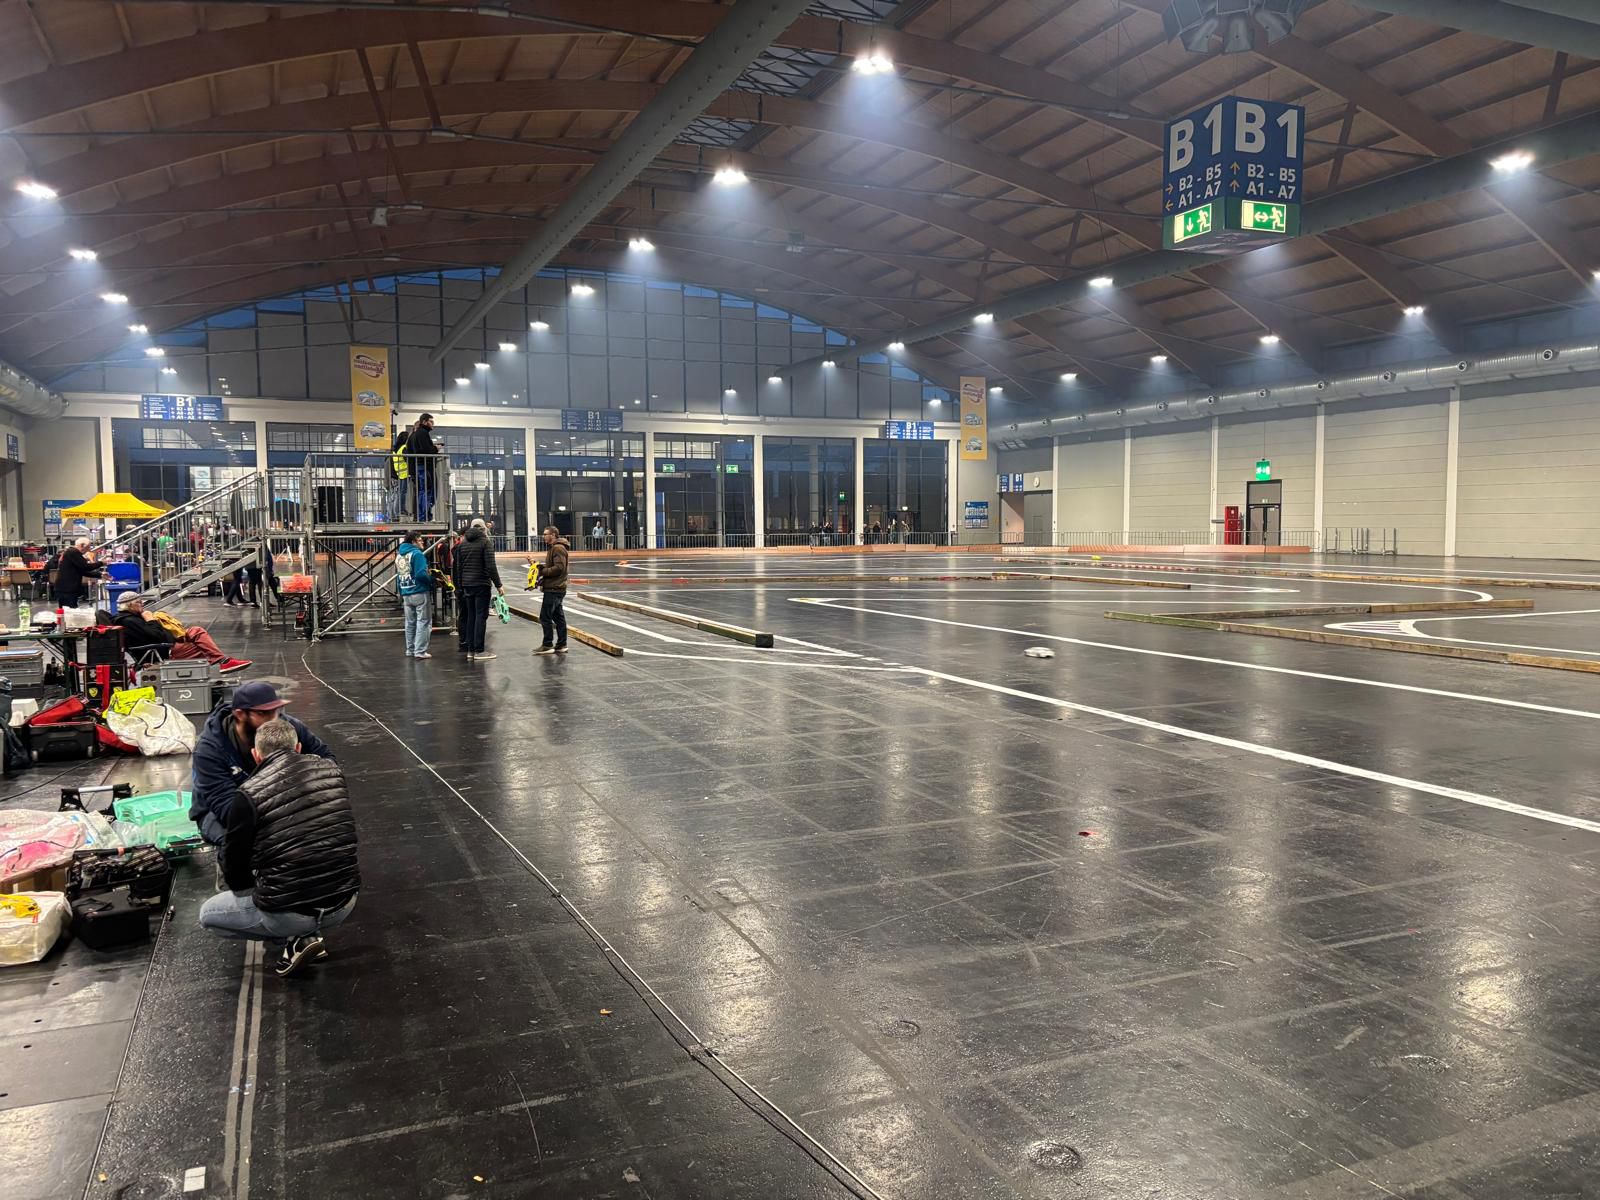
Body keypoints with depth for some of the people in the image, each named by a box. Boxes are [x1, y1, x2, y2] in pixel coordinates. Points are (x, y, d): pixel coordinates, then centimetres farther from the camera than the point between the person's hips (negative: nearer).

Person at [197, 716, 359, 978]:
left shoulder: (249, 794, -12)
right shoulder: (331, 770, -1)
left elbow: (235, 875, -3)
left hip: (289, 914, -5)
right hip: (345, 903, 5)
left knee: (208, 914, 24)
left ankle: (289, 943, 5)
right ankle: (308, 936, 14)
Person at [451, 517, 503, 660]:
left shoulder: (463, 545, 11)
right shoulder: (484, 542, -8)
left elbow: (458, 567, 13)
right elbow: (491, 566, -14)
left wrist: (460, 587, 18)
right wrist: (498, 585, -11)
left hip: (467, 585, 6)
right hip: (481, 584, -6)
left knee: (471, 616, 12)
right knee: (481, 616, -4)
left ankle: (470, 649, 13)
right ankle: (479, 650, -6)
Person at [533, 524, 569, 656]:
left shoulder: (558, 548, -14)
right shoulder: (553, 548, 20)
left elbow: (559, 568, -22)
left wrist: (543, 571, -16)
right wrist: (541, 568, 6)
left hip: (553, 589, -11)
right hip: (556, 588, 11)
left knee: (545, 617, -7)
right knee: (558, 617, 12)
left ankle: (547, 645, -3)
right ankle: (561, 645, 15)